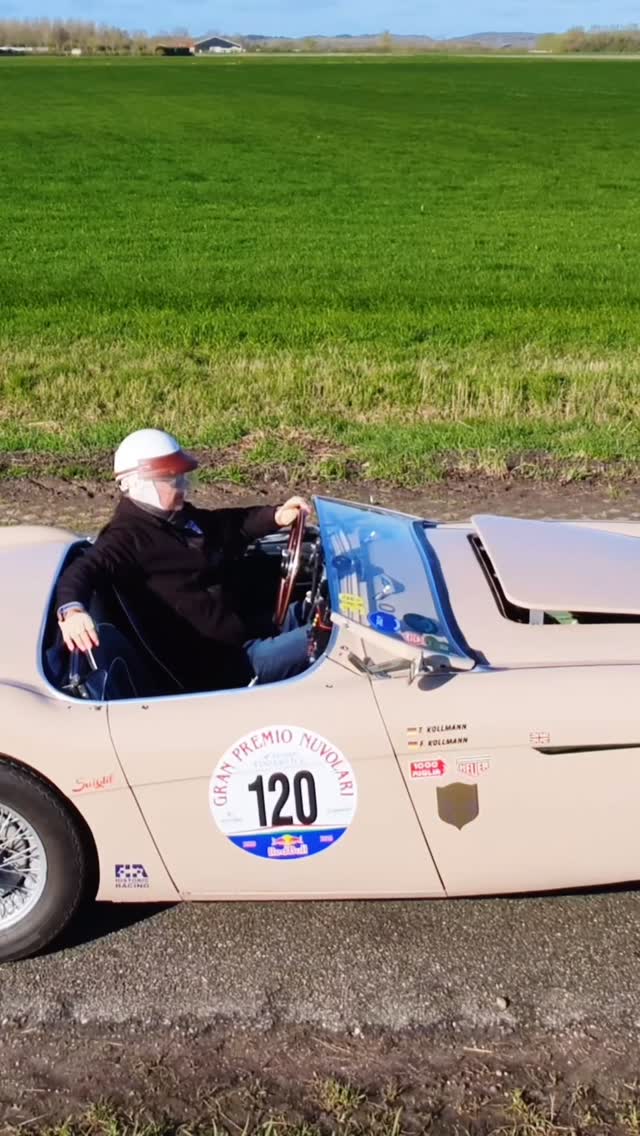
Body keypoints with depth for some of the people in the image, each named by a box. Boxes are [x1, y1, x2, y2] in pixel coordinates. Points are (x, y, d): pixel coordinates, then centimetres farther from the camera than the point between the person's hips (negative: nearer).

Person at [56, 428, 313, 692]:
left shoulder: (180, 517, 11)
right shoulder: (128, 537, -16)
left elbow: (231, 524, 25)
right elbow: (81, 571, -31)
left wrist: (277, 515, 8)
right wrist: (72, 611, -54)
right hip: (224, 667, -10)